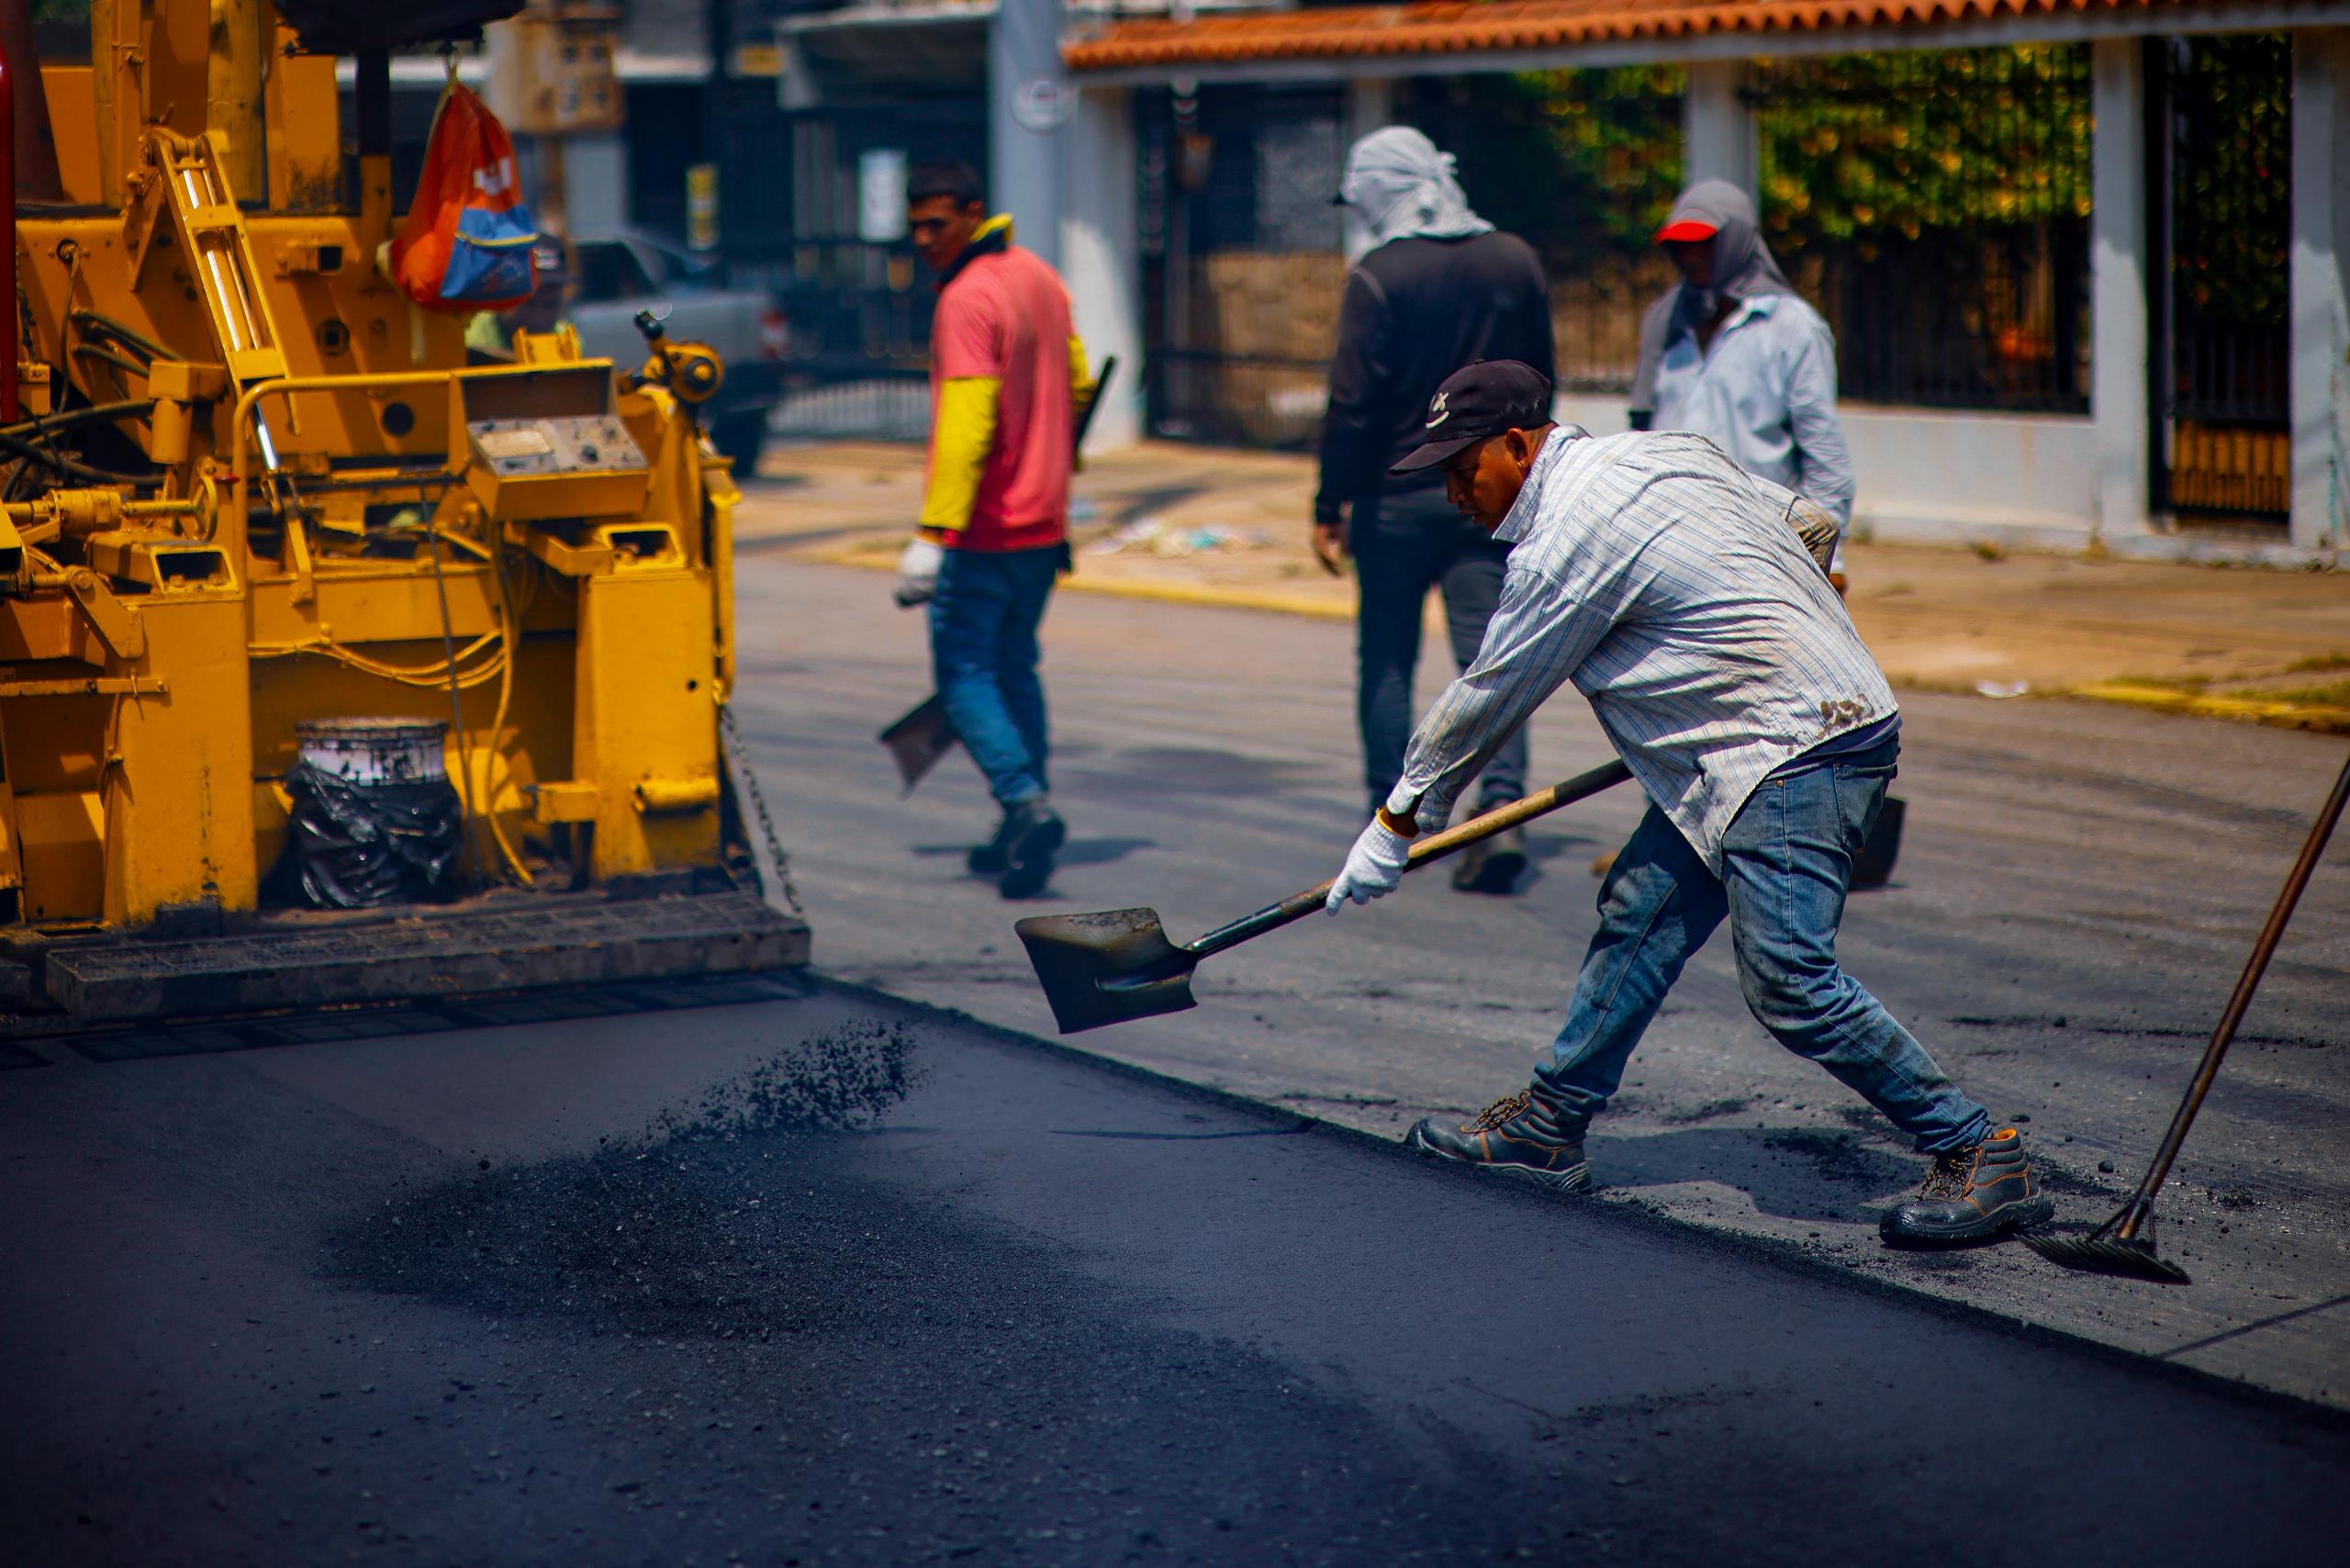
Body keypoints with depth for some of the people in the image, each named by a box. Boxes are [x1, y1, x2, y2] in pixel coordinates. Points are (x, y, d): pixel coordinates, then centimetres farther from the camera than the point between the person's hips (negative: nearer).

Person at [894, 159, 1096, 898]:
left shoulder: (968, 298, -18)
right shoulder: (1040, 277, 10)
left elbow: (964, 426, -24)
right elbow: (1076, 385, 18)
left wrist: (930, 534, -25)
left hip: (983, 531, -8)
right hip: (1043, 523, 8)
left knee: (964, 672, -2)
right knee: (1014, 667, 16)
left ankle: (1027, 804, -18)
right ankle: (1022, 832, 18)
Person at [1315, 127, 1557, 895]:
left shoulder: (1379, 277, -12)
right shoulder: (1516, 261, 4)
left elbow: (1353, 403, -13)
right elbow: (1539, 381, 12)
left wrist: (1329, 506, -6)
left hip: (1398, 495, -3)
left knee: (1386, 661, 10)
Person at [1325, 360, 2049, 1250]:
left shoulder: (1566, 541, -14)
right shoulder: (1660, 453, 13)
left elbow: (1487, 700, -5)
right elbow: (1805, 525, 22)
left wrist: (1397, 821, 7)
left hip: (1796, 757, -11)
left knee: (1790, 983, -15)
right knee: (1639, 917, 12)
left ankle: (1980, 1159, -10)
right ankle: (1549, 1127, 20)